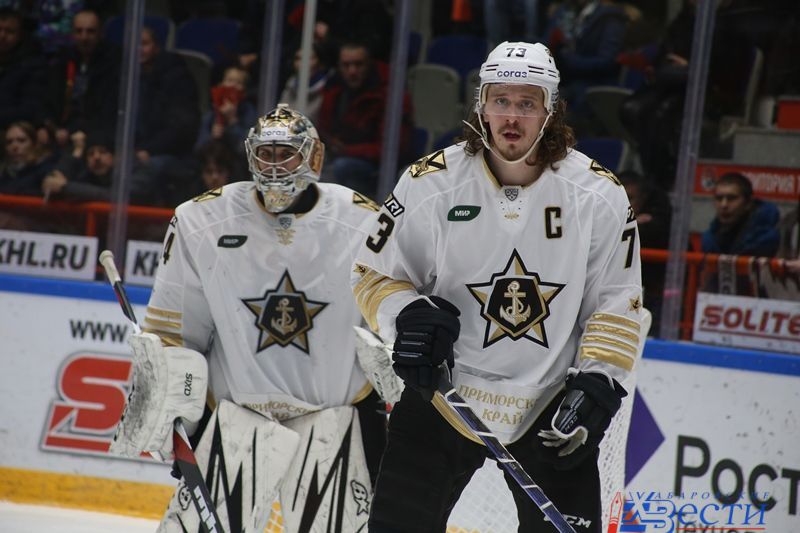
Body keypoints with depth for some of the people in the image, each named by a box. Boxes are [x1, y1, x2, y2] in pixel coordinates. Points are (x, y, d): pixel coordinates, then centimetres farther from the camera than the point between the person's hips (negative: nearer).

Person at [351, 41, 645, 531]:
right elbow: (375, 275, 2)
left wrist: (596, 385, -11)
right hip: (443, 390, 0)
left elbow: (619, 306, -1)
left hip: (551, 401, 0)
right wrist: (409, 317, -18)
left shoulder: (598, 194, -6)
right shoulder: (430, 184, -8)